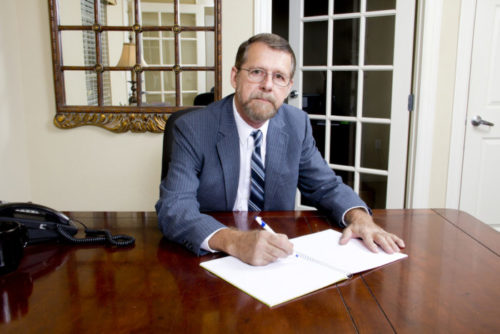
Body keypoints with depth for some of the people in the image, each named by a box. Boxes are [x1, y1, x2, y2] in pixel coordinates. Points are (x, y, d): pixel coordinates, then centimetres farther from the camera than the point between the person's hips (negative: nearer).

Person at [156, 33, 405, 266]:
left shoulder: (297, 124, 1)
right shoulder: (192, 129, -13)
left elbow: (325, 186, 7)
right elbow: (173, 207, -22)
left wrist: (359, 218, -15)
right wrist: (233, 241, -39)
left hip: (277, 258, 3)